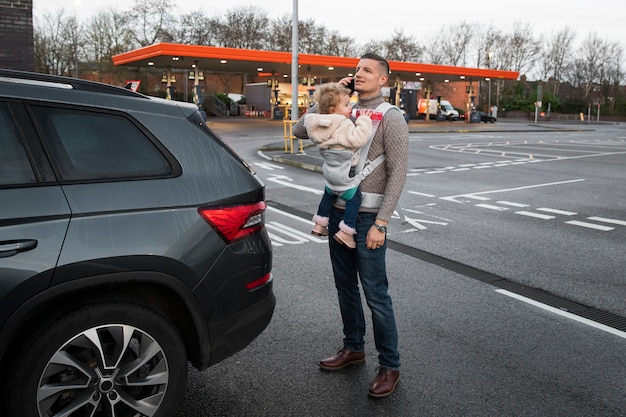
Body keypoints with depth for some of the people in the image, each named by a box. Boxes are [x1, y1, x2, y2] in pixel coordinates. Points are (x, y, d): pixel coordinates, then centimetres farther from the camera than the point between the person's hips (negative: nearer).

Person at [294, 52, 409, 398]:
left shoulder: (391, 119, -8)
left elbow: (397, 174, -13)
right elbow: (300, 130, 9)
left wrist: (380, 224, -18)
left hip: (368, 217, -6)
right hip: (338, 212, 7)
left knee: (375, 294, -3)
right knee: (345, 286, 16)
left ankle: (389, 366, 11)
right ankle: (353, 348, 33)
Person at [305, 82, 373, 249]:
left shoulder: (323, 123, 2)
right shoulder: (344, 126, -25)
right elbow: (358, 139, -33)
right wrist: (364, 121, -23)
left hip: (330, 171, 9)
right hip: (344, 174, -9)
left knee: (329, 194, 28)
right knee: (354, 198, 1)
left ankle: (319, 224, 36)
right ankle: (345, 231, -2)